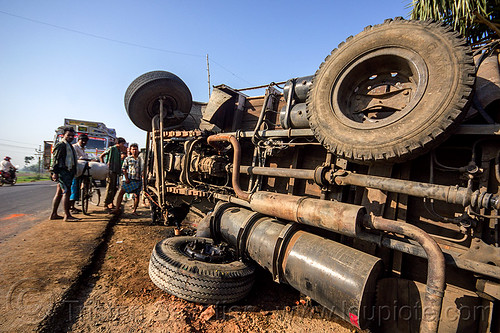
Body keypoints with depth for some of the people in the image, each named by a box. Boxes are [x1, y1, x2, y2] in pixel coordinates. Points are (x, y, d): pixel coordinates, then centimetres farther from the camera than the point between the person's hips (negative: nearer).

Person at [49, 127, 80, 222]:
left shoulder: (69, 146, 23)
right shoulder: (61, 145, -8)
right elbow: (55, 159, -14)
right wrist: (55, 172, -20)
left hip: (68, 172, 10)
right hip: (62, 171, -10)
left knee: (59, 193, 12)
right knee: (67, 192, -13)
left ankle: (54, 214, 19)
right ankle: (67, 216, -12)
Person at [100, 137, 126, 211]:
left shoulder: (119, 150, 18)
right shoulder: (111, 149, -5)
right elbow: (101, 156, -4)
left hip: (116, 171, 8)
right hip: (111, 171, -8)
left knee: (115, 188, 11)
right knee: (110, 187, -6)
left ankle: (110, 203, 22)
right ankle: (106, 204, 1)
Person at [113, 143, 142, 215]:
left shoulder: (140, 159, 11)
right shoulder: (127, 159, 8)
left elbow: (142, 170, 13)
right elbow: (123, 169, 3)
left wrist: (142, 177, -2)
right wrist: (126, 178, -7)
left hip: (137, 180, 1)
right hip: (128, 180, -1)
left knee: (137, 195, 2)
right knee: (121, 193, -7)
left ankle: (134, 210, 12)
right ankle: (117, 209, -3)